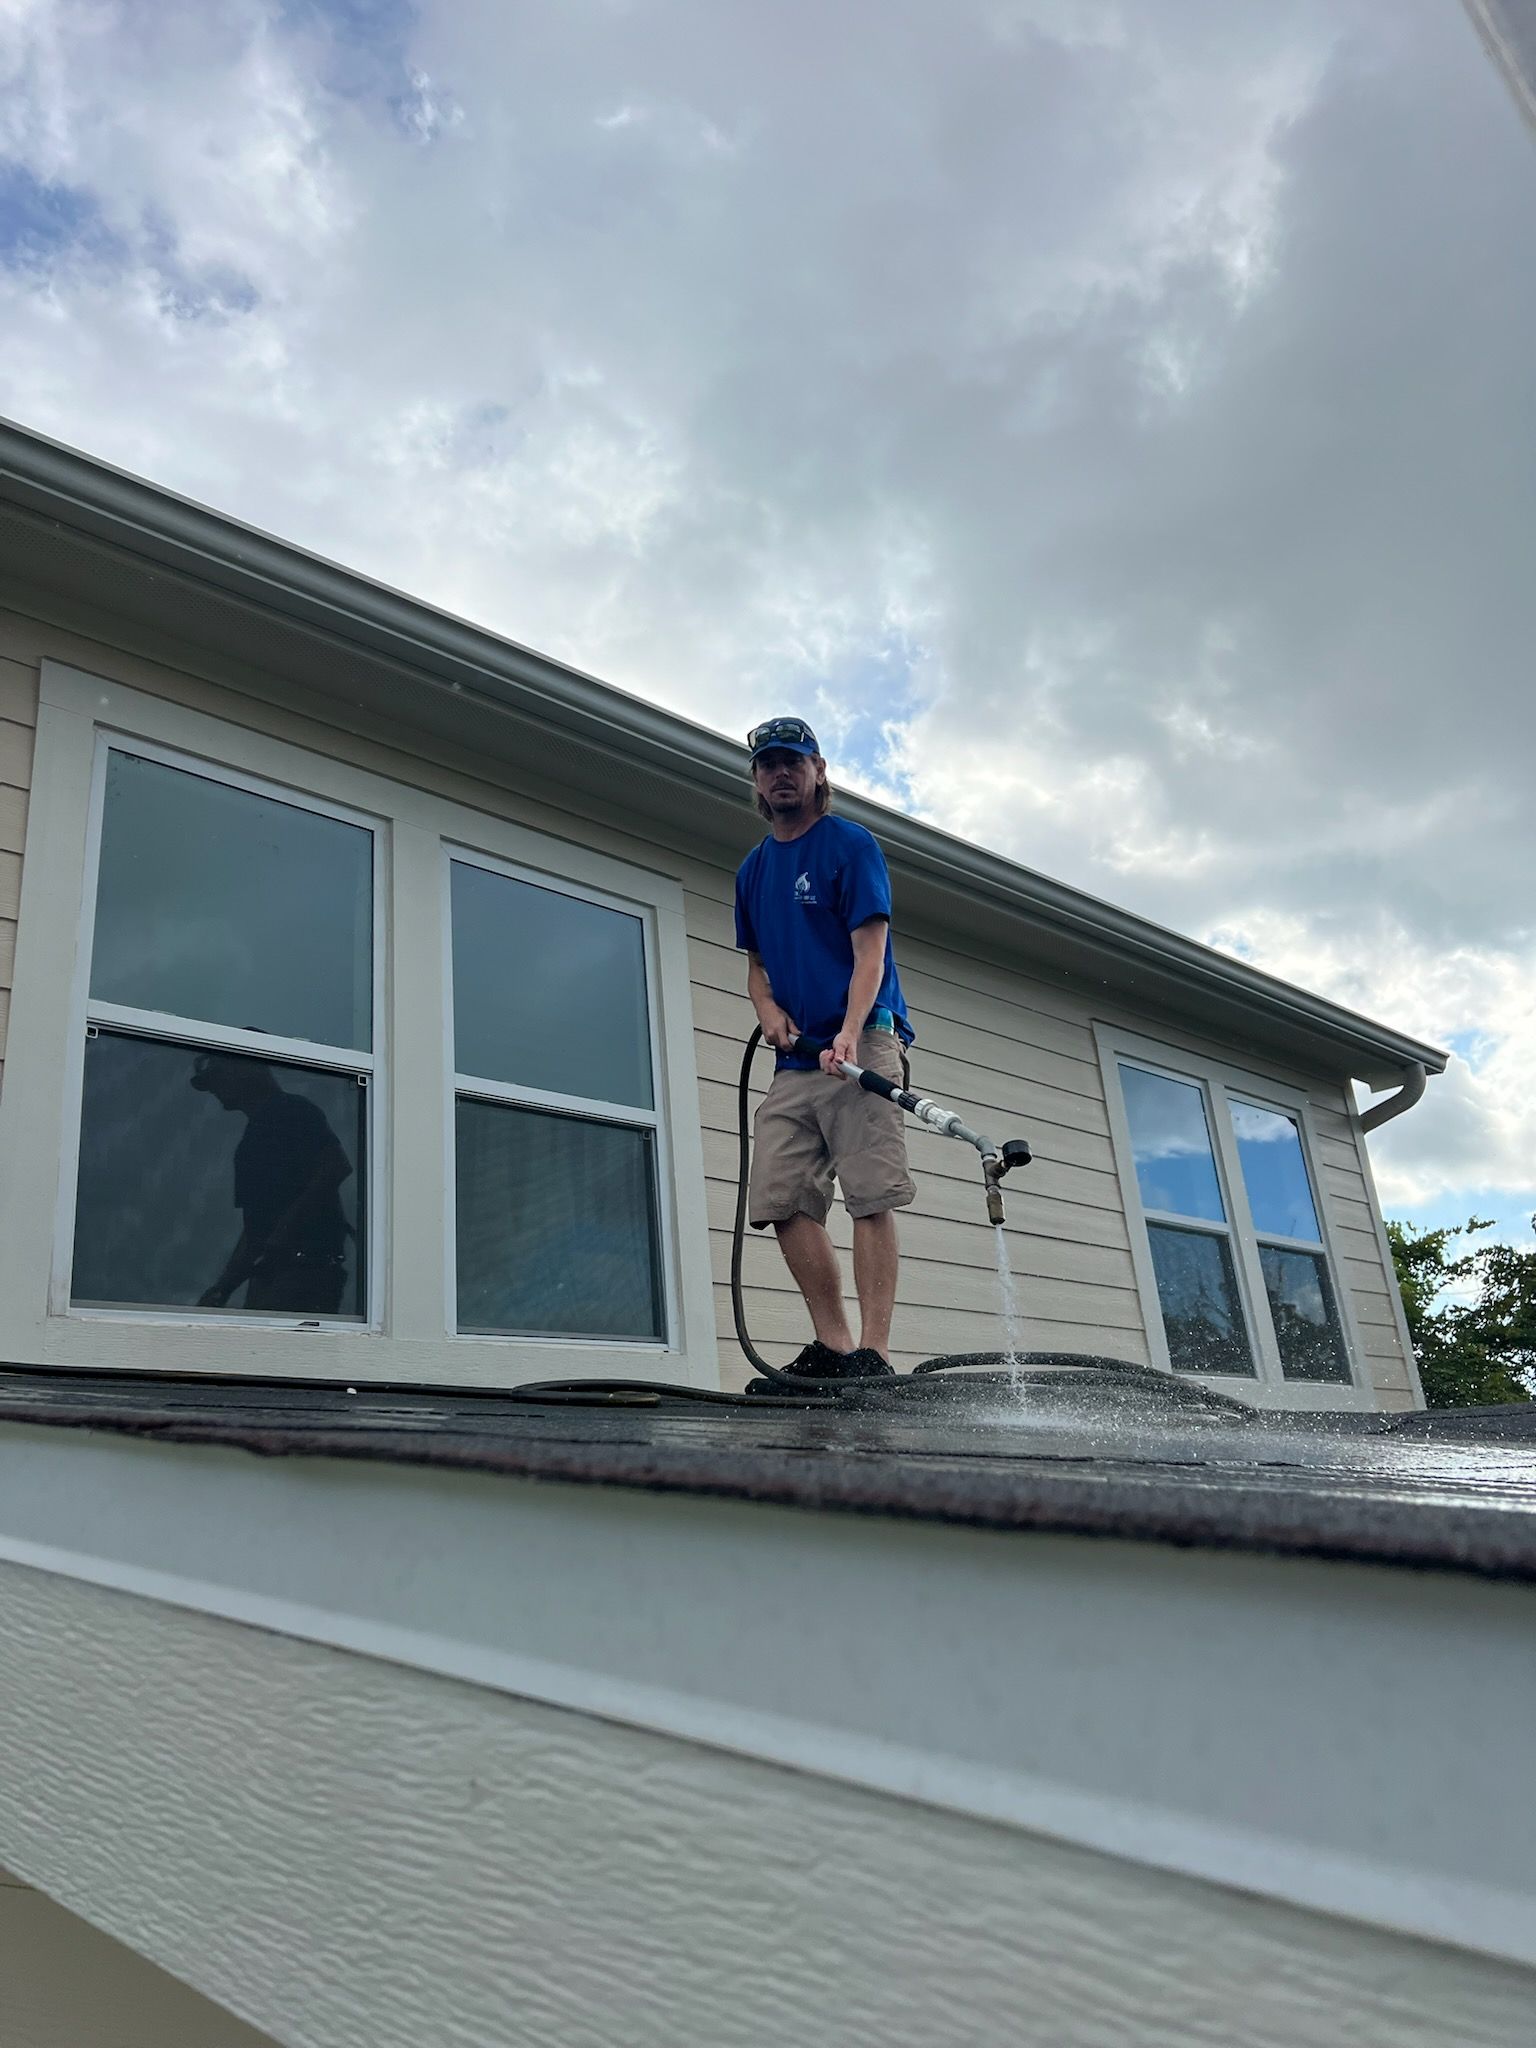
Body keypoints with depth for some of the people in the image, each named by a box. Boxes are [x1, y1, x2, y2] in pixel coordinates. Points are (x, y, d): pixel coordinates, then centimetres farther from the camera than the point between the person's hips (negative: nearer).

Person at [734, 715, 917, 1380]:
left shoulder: (852, 844, 1)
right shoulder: (752, 869, 21)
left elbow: (870, 950, -8)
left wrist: (849, 1033, -23)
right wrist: (767, 1008, 3)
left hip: (862, 1045, -6)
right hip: (793, 1061, 7)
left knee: (872, 1197, -12)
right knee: (782, 1200, -1)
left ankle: (873, 1352, -12)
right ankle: (833, 1343, 5)